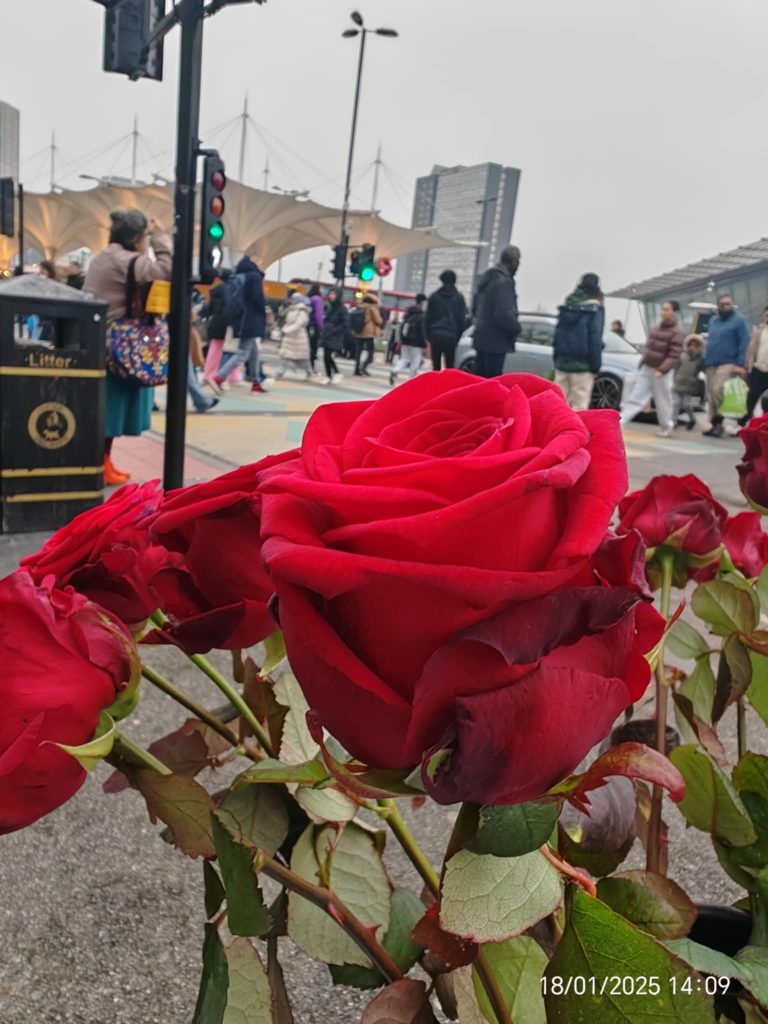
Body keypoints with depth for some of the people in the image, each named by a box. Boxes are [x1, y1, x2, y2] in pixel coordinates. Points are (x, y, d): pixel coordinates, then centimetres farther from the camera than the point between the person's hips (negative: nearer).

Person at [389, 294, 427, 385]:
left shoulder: (408, 313, 12)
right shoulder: (423, 315, -10)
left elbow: (402, 328, 15)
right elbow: (423, 331, -15)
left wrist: (402, 340, 19)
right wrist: (424, 345, -13)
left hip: (405, 340, 6)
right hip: (416, 342, -6)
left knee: (404, 359, 11)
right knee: (415, 362, 3)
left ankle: (394, 371, -17)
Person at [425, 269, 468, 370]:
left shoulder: (434, 296, 8)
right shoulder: (459, 298, 3)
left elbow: (427, 318, 7)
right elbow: (462, 319, 1)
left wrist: (428, 335, 12)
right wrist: (459, 336, 7)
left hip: (436, 334, 2)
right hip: (451, 335, -2)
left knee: (436, 366, 5)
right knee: (449, 366, 1)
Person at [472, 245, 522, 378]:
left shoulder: (487, 278, 15)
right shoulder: (504, 281, -15)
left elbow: (474, 308, 22)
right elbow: (504, 313, -23)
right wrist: (516, 328, -7)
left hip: (481, 337, 9)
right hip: (496, 341, -9)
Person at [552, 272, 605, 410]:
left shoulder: (566, 307, 14)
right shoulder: (595, 309, -5)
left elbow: (557, 335, 15)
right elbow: (595, 339, -11)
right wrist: (595, 365, -9)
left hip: (562, 361, 6)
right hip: (582, 364, -6)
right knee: (579, 405, -5)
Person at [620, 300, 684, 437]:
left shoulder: (677, 332, -11)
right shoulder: (658, 327, 12)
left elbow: (674, 357, -18)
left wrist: (662, 370, -28)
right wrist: (642, 363, 17)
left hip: (662, 372, -6)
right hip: (646, 368, 6)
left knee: (663, 402, 5)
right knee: (636, 397, 1)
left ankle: (667, 428, 22)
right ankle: (618, 422, -6)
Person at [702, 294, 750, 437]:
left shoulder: (739, 320, -3)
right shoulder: (713, 321, 17)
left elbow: (744, 343, -9)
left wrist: (740, 364, -16)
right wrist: (706, 361, 14)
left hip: (728, 363, -7)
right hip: (711, 364, 7)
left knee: (718, 390, -21)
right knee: (711, 394, 6)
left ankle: (719, 422, -10)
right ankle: (714, 424, 14)